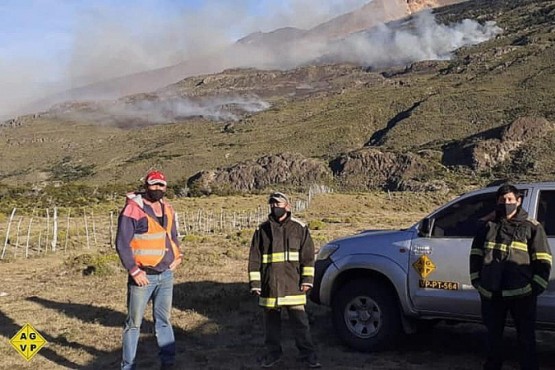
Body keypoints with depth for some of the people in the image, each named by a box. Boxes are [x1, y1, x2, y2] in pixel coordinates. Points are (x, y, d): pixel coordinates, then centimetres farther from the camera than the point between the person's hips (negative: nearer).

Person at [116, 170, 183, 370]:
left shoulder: (167, 209, 11)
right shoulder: (133, 209, -11)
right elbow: (122, 244, -12)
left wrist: (177, 256, 8)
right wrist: (134, 271, -16)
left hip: (166, 275, 6)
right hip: (143, 276, -6)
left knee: (163, 320, 14)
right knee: (134, 323, 2)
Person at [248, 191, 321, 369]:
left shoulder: (300, 228, 4)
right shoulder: (262, 230, 6)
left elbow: (308, 256, 3)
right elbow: (254, 259, 6)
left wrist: (307, 279, -4)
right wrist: (255, 283, 1)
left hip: (293, 284, -2)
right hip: (269, 285, 2)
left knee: (300, 320, 0)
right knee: (271, 321, 10)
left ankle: (308, 353, 10)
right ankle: (273, 353, 24)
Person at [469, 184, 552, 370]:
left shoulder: (531, 227, 2)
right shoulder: (489, 226, 11)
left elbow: (543, 260, 0)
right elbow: (476, 254, 15)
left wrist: (536, 286, -7)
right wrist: (476, 279, 9)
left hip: (522, 293, -3)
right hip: (491, 294, 3)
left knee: (526, 337, 4)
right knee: (493, 334, 15)